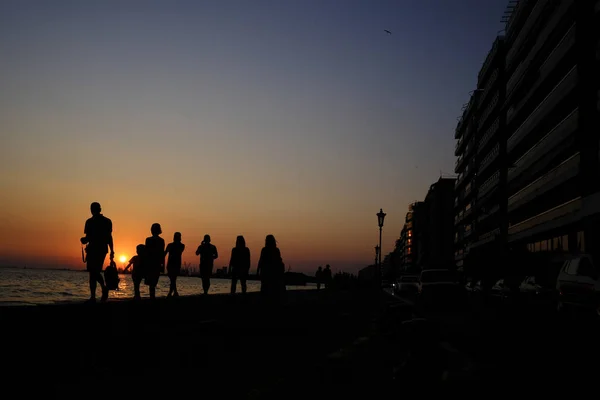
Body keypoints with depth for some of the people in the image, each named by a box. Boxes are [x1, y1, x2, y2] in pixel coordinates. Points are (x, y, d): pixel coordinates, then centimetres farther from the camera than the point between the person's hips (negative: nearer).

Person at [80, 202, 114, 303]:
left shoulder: (90, 222, -5)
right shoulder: (107, 221, 6)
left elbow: (88, 237, -7)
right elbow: (109, 238, 5)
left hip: (93, 249, -4)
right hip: (103, 249, 4)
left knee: (92, 273, -4)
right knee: (96, 271, 18)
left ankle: (93, 297, -6)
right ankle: (104, 287, 2)